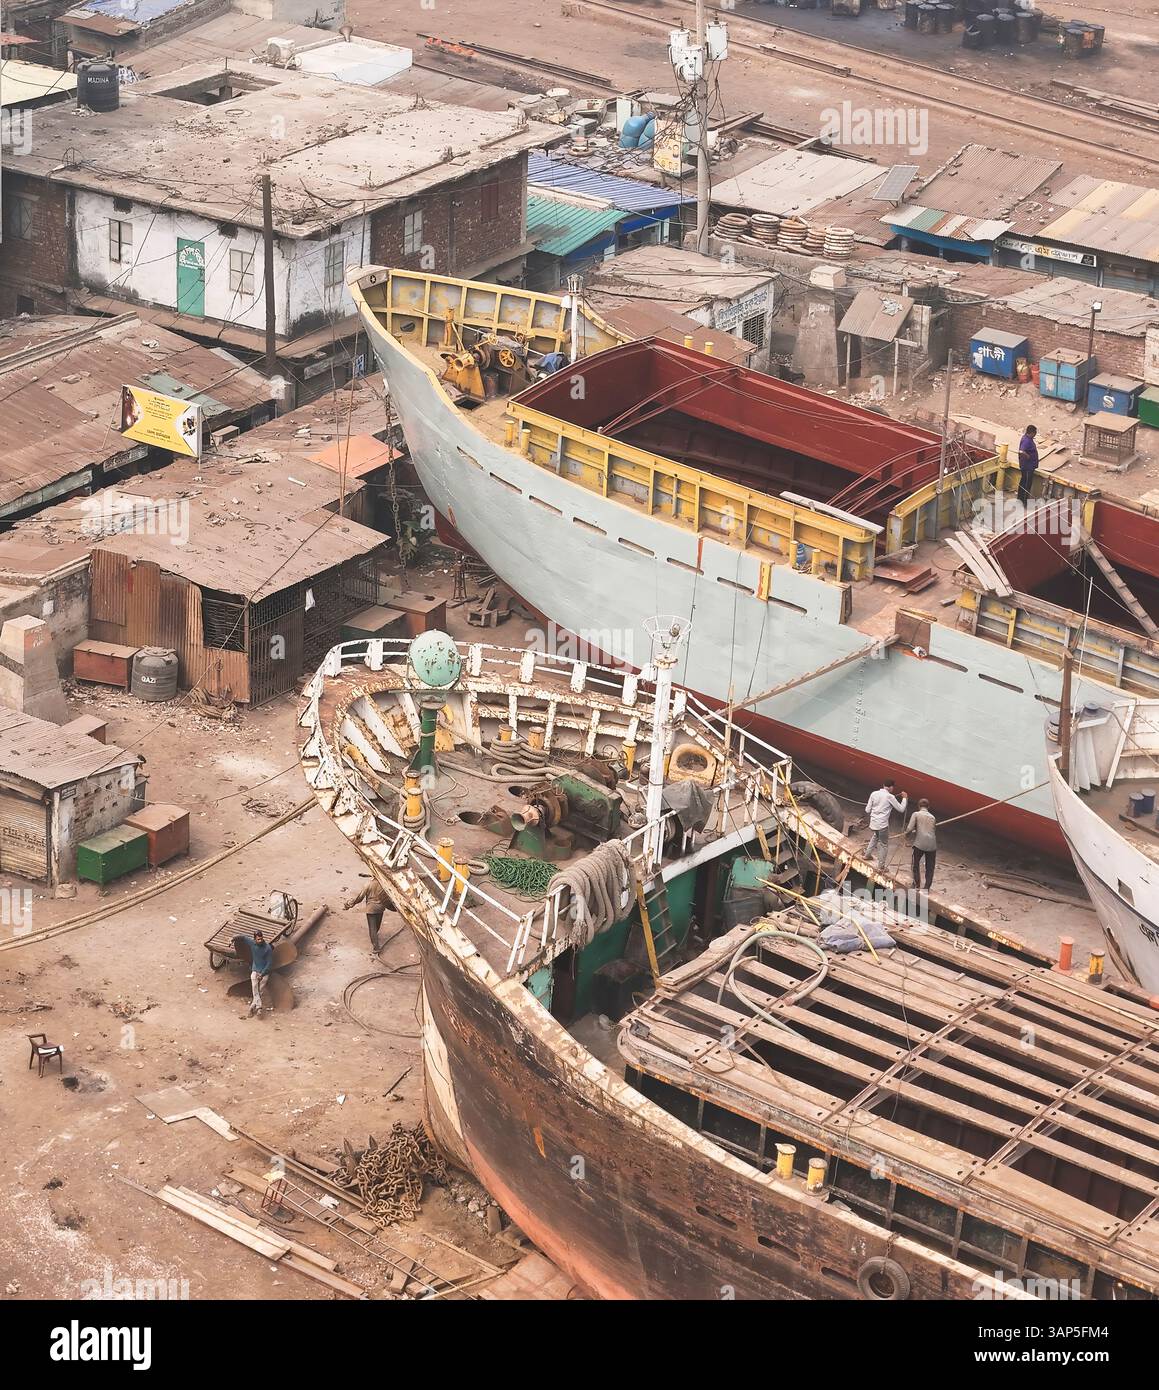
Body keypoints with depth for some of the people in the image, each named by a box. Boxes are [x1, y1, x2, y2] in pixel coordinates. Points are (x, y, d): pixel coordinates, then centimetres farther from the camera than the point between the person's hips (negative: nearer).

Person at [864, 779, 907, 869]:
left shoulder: (874, 794, 1)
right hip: (883, 824, -5)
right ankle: (881, 866, 11)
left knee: (874, 838, 32)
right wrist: (904, 798, 10)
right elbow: (901, 809, -4)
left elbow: (867, 809, 5)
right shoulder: (890, 797, -12)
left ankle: (867, 855, 46)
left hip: (873, 823, 5)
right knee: (883, 845, 8)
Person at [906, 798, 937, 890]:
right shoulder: (932, 817, 18)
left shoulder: (916, 814, 5)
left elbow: (909, 829, -4)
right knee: (930, 868, 13)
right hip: (932, 845, 3)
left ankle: (916, 885, 19)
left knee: (916, 864, 19)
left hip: (920, 844, -3)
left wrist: (907, 835, 14)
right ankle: (927, 888, 12)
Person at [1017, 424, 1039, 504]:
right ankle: (1024, 500, 11)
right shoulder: (1027, 441, -28)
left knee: (1023, 481, 21)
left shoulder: (1028, 438, 4)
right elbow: (1022, 452, -41)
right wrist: (1028, 457, -26)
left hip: (1029, 465, 10)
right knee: (1027, 483, 1)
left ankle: (1021, 498, 34)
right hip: (1028, 466, -10)